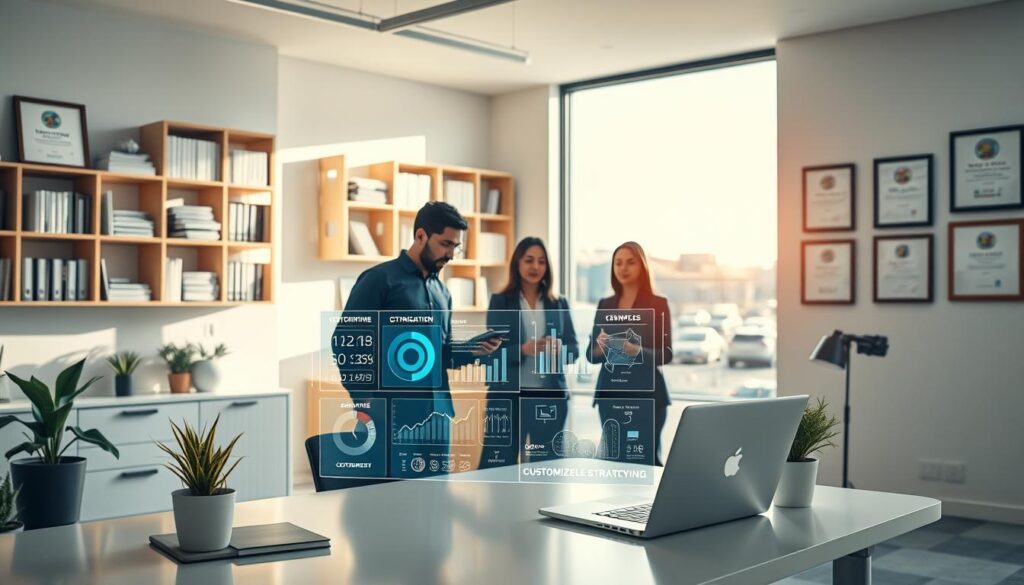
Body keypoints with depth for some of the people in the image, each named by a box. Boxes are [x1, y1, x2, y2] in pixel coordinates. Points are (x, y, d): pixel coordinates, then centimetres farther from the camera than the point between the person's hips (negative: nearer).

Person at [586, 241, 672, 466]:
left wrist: (635, 350, -23)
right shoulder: (604, 305, 11)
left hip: (646, 393, -3)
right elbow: (590, 354, 10)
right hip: (610, 393, 3)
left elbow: (665, 354, -5)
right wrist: (601, 347, -13)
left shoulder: (658, 304, 0)